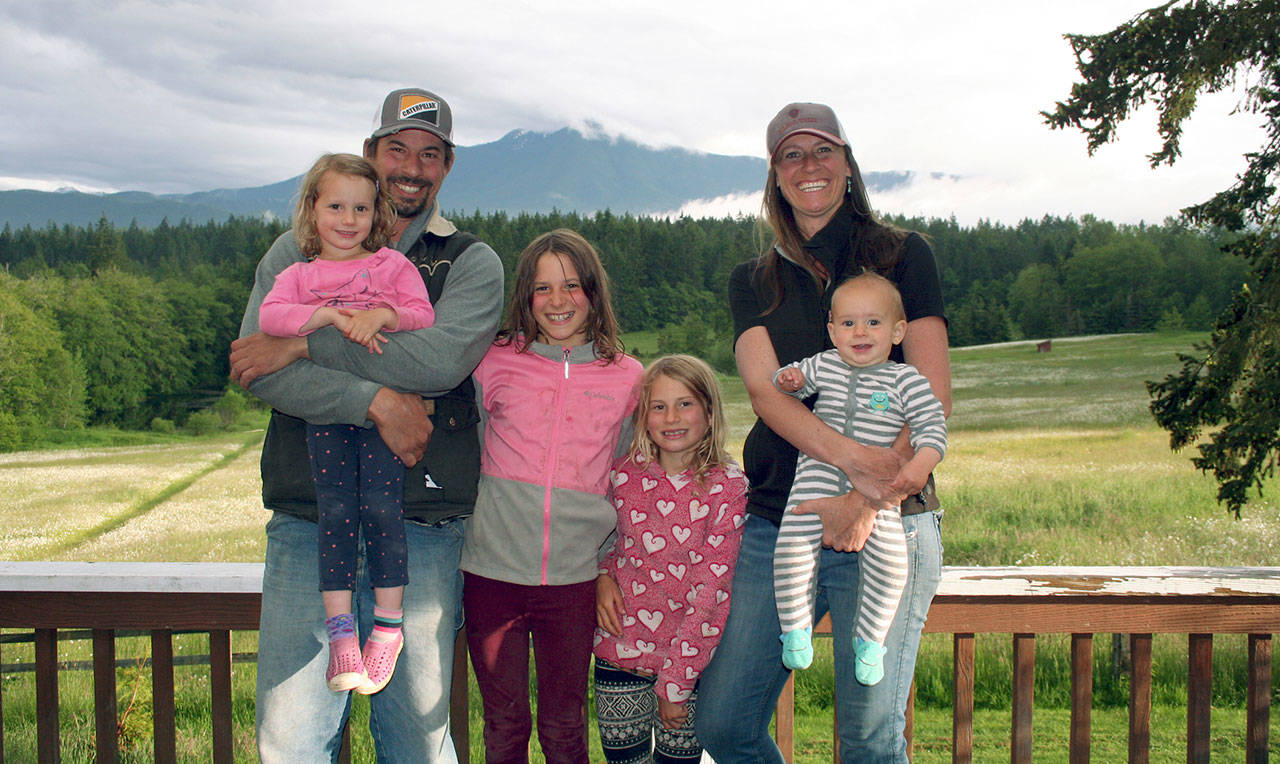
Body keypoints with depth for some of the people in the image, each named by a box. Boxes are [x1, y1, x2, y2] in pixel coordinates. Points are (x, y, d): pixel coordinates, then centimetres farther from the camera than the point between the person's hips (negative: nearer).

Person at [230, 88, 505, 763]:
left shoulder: (472, 264, 9)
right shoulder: (299, 252, 12)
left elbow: (438, 360, -12)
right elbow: (257, 370, -3)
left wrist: (305, 344, -9)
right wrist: (377, 400, -14)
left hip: (422, 529, 0)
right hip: (308, 522, 1)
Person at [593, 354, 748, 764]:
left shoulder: (726, 487, -12)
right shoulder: (623, 475, -2)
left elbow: (712, 590, -13)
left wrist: (675, 682, -14)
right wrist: (602, 576, -4)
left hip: (690, 658, -3)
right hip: (619, 650, 3)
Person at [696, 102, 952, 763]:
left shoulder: (902, 256, 5)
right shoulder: (752, 282, 12)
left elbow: (933, 395, -5)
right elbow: (765, 390, -5)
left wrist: (866, 498, -17)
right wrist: (851, 458, -22)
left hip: (889, 521, -3)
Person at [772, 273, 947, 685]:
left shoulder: (905, 380, 1)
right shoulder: (823, 365, 9)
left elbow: (933, 426, -3)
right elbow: (789, 382, 25)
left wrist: (920, 465, -20)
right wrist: (788, 380, 0)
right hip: (819, 474, 1)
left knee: (889, 556, -17)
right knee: (792, 546, -16)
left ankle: (870, 638, 5)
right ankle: (795, 627, 6)